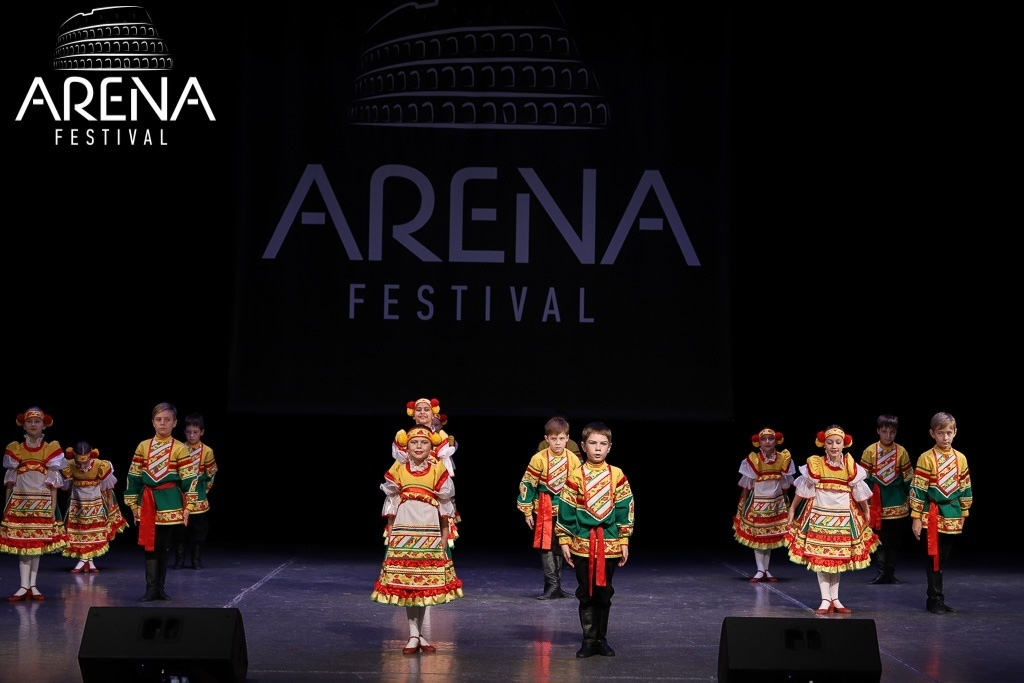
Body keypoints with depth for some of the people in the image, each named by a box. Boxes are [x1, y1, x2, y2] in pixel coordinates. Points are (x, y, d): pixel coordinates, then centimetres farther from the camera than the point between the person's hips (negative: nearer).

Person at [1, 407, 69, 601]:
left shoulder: (51, 449, 3)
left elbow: (53, 484, 2)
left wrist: (53, 509, -3)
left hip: (42, 504, 0)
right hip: (19, 503, 0)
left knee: (38, 544, 1)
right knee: (21, 544, -4)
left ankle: (33, 586, 8)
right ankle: (24, 586, -2)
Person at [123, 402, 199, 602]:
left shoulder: (180, 449, -3)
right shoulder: (143, 447, 4)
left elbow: (190, 480, -3)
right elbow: (133, 477, 8)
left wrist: (188, 507, -7)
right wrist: (133, 504, 6)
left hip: (170, 503, -1)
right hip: (147, 502, 1)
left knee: (165, 546, 6)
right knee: (151, 546, -3)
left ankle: (160, 587, 15)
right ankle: (151, 589, -4)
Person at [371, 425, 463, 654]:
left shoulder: (438, 471, 0)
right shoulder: (398, 470, 1)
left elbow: (444, 509, 3)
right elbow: (391, 506, 6)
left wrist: (444, 540, 2)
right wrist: (390, 536, 3)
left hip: (429, 534, 0)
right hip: (403, 533, 0)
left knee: (425, 583, 4)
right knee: (405, 584, 0)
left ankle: (420, 633, 15)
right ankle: (413, 635, 8)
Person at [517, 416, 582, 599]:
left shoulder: (573, 460, -4)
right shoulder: (539, 459, -13)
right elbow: (527, 484, -6)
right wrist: (527, 511, -5)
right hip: (544, 509, -3)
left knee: (560, 547, 10)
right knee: (547, 546, -5)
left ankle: (555, 586, 19)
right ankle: (552, 585, -4)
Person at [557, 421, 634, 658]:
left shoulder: (617, 476, 2)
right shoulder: (575, 476, -1)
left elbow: (625, 509, 4)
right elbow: (566, 510, 0)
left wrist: (624, 541, 2)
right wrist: (564, 541, -3)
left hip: (610, 543, 1)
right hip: (582, 543, -1)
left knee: (604, 592, 8)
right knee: (586, 593, 3)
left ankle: (601, 639, 18)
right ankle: (589, 639, 9)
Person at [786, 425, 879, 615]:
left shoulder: (851, 467, -3)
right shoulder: (815, 465, -7)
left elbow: (859, 493, 9)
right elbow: (802, 490, 2)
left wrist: (866, 512, 17)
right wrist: (792, 509, 7)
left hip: (843, 518, 2)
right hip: (819, 516, -2)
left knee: (839, 559, 8)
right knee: (820, 558, -4)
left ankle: (835, 599, 16)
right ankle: (825, 600, -1)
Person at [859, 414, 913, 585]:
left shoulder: (901, 452, 0)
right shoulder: (870, 451, -2)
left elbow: (908, 477, 6)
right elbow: (863, 476, 2)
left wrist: (909, 498, 6)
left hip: (896, 503, 1)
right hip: (876, 502, -1)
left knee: (895, 540, 5)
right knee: (879, 538, 0)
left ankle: (891, 573, 13)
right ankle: (881, 572, 4)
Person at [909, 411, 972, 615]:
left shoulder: (960, 458, 6)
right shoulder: (926, 459, -7)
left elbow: (965, 489, 14)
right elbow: (918, 489, -7)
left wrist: (963, 513, 12)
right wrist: (916, 518, -9)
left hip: (952, 518, 5)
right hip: (932, 516, -4)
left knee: (944, 558, 9)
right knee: (934, 558, -3)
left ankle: (934, 598, 18)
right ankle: (936, 599, 4)